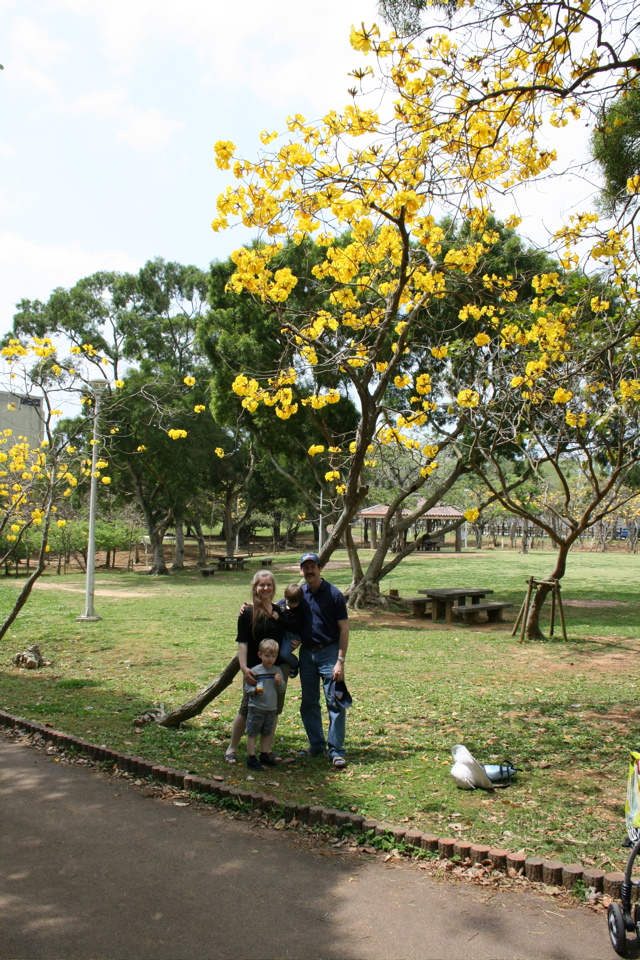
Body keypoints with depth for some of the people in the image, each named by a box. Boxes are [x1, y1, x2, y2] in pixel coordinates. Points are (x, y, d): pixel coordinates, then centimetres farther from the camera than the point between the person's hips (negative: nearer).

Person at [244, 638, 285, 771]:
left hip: (272, 709, 5)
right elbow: (247, 687, -7)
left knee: (266, 733, 16)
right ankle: (251, 758, 7)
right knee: (252, 733, -1)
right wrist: (255, 690, -26)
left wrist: (279, 682, -13)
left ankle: (264, 756, 30)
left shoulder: (277, 670, 5)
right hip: (256, 708, -4)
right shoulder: (255, 671, -9)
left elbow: (283, 689, 8)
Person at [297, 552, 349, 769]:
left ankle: (336, 750, 3)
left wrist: (340, 661, -14)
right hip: (306, 653, 5)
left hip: (329, 652, -5)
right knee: (308, 702, 11)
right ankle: (316, 744, 25)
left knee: (334, 702, -5)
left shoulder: (333, 594, -8)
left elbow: (344, 629, -8)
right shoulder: (299, 594, 5)